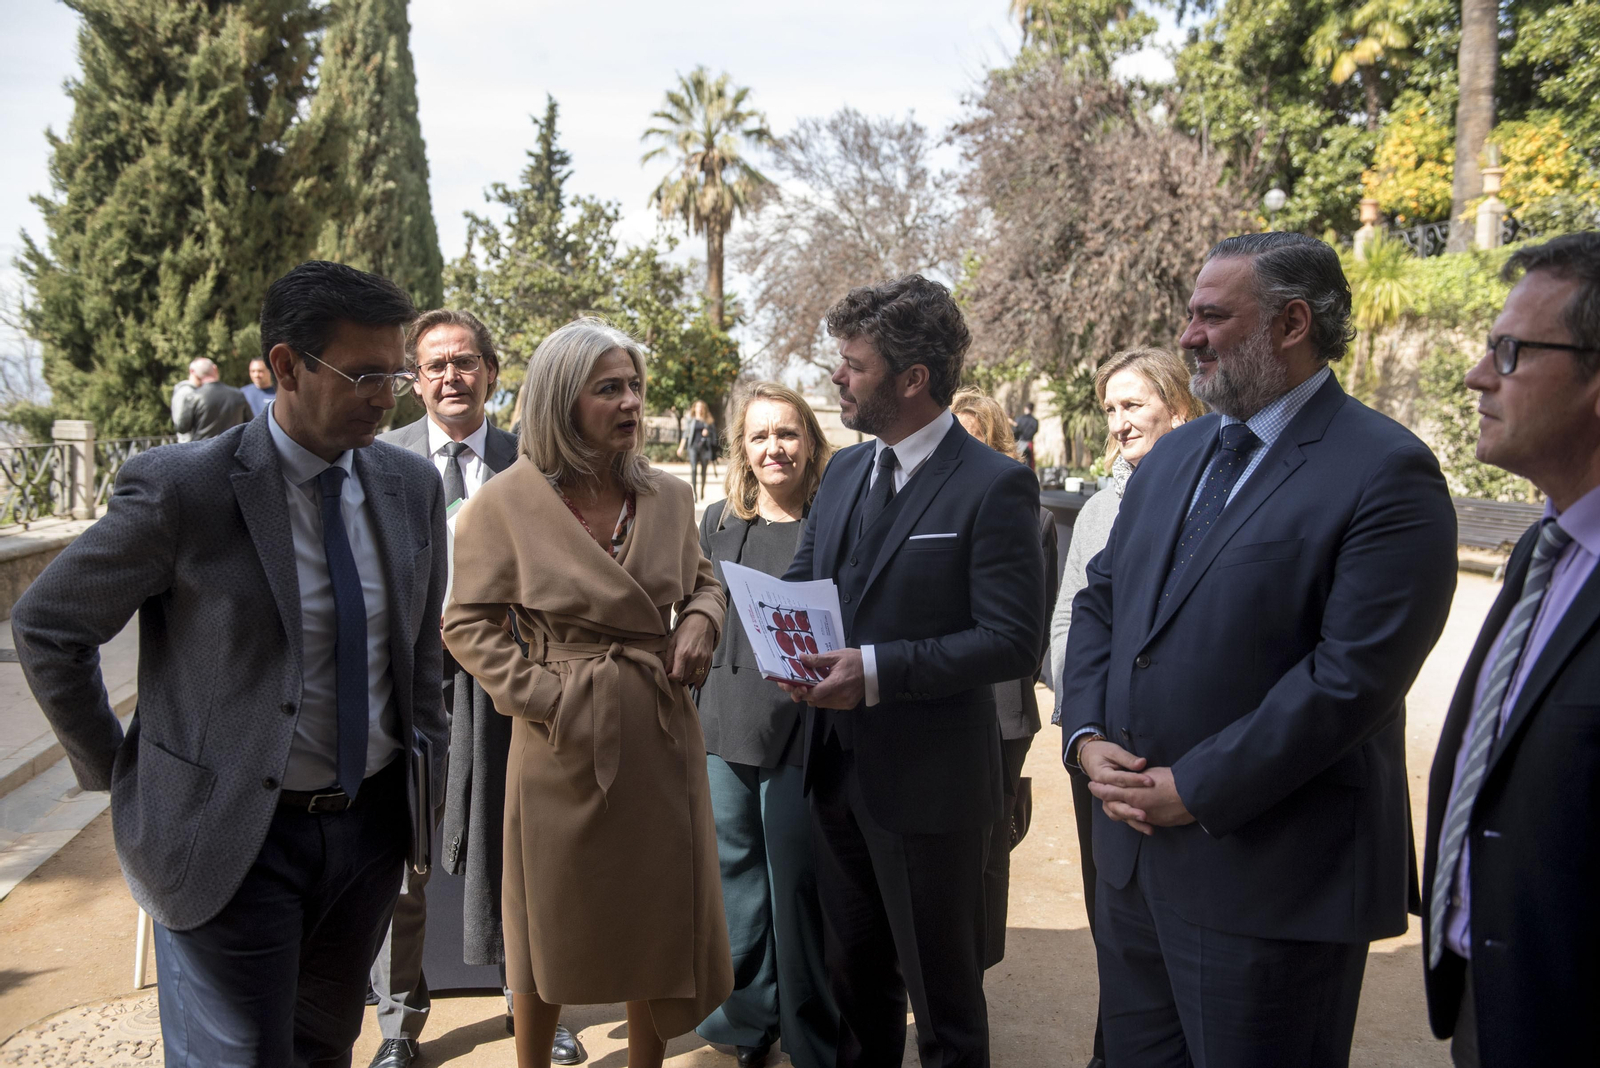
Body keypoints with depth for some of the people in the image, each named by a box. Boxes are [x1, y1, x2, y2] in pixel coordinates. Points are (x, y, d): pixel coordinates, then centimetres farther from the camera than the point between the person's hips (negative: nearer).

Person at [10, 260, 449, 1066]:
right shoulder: (181, 488, -15)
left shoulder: (413, 485, 0)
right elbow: (45, 625, -4)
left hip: (371, 826, 5)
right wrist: (116, 776, -2)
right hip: (233, 839, -4)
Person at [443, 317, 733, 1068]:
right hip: (565, 744, -3)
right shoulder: (504, 503, -9)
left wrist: (701, 620, -6)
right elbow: (466, 624, -5)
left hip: (661, 735, 4)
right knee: (554, 926, 13)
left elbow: (704, 583, 16)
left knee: (661, 919, 14)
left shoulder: (668, 496, 2)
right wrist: (544, 696, -14)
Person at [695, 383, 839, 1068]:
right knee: (735, 888, 15)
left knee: (797, 892, 4)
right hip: (724, 733, 4)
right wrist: (687, 717, 13)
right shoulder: (718, 522, 8)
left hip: (802, 735, -4)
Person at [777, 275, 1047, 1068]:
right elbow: (803, 579, 16)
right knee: (855, 973, 24)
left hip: (928, 785, -7)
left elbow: (1014, 639, -19)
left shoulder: (994, 486, -16)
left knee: (942, 997, 13)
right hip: (837, 766, 7)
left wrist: (878, 671, -26)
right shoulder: (844, 472, 7)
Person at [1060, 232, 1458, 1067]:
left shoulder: (1387, 474, -13)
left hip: (1269, 880, -7)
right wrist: (1086, 737, -3)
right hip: (1133, 849, 7)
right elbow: (1098, 600, 13)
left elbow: (1354, 675, -20)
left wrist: (1193, 791, -18)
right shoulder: (1173, 456, 10)